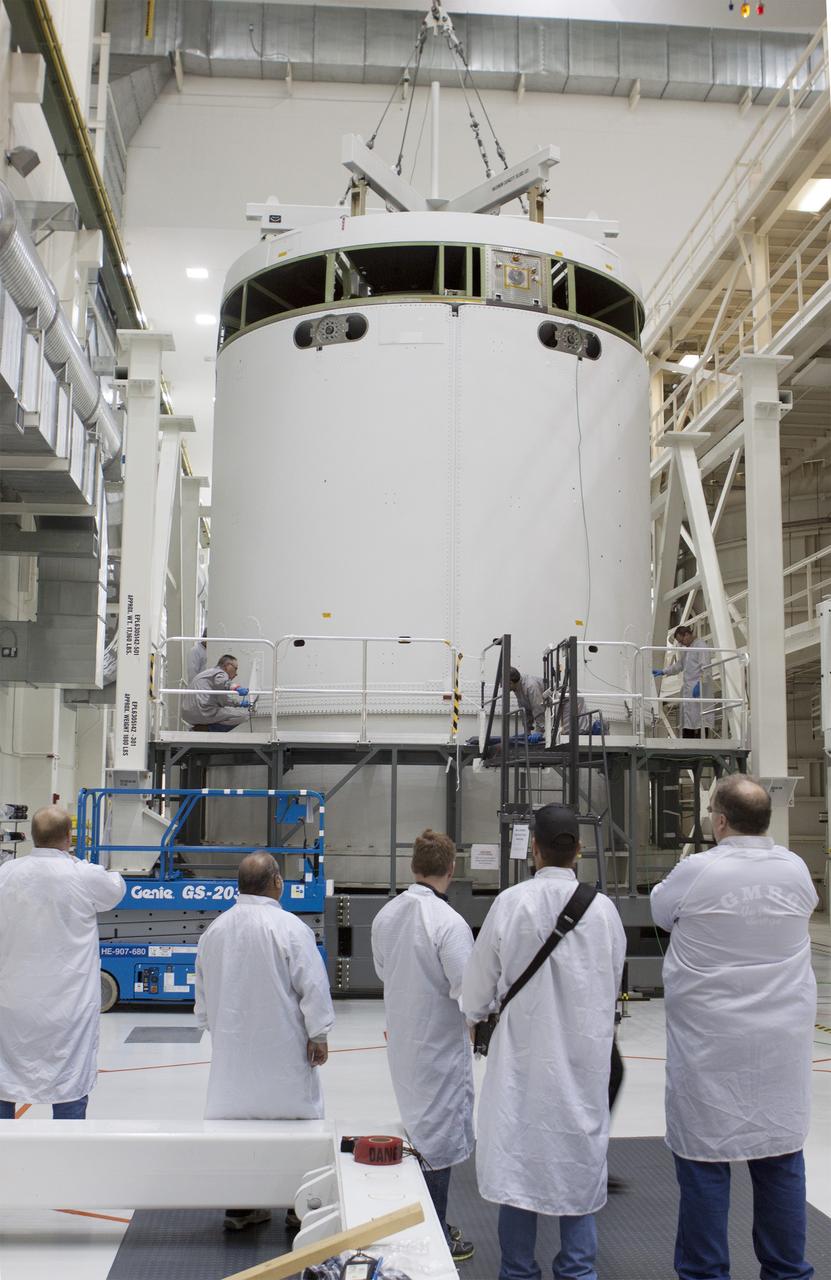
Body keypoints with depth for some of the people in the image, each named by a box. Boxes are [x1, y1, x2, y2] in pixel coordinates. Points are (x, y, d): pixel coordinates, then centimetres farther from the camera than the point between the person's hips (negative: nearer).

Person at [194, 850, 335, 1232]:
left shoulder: (214, 930, 4)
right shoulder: (290, 928, -14)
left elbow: (203, 990, 15)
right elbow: (313, 986, -12)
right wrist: (319, 1034, -3)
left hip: (233, 1045, 5)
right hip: (282, 1048, -5)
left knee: (237, 1119, 11)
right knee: (293, 1125, 6)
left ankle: (239, 1207, 17)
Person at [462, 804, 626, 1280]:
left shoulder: (511, 903, -11)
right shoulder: (603, 908, -7)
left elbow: (477, 992, -3)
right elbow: (613, 984, 7)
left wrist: (482, 1010, 19)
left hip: (524, 1054, -1)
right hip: (585, 1057, 1)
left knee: (518, 1159, 10)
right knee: (581, 1158, 13)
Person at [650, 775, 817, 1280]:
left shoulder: (696, 872, -13)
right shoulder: (795, 869, -4)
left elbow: (661, 909, 7)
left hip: (710, 1045, -3)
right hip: (781, 1045, 3)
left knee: (705, 1160, 6)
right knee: (781, 1157, 12)